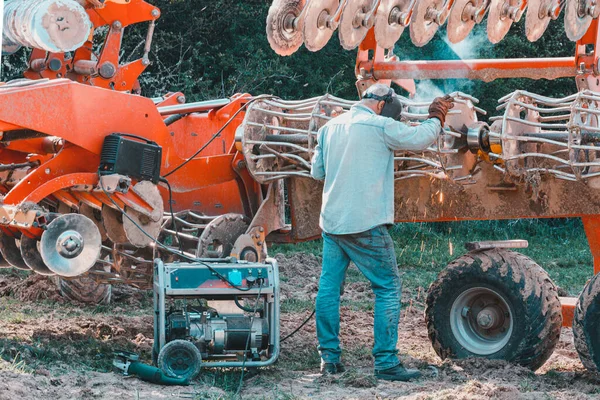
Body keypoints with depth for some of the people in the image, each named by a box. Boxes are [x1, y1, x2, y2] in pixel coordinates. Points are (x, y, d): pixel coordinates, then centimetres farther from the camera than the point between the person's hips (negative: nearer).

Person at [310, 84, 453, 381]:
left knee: (329, 287, 12)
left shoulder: (330, 128, 11)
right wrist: (437, 116, 12)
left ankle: (329, 357, 13)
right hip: (365, 225, -6)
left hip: (331, 221, 7)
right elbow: (420, 139, -5)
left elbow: (317, 171, 18)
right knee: (388, 289, 1)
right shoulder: (379, 126, -9)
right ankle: (386, 363, -2)